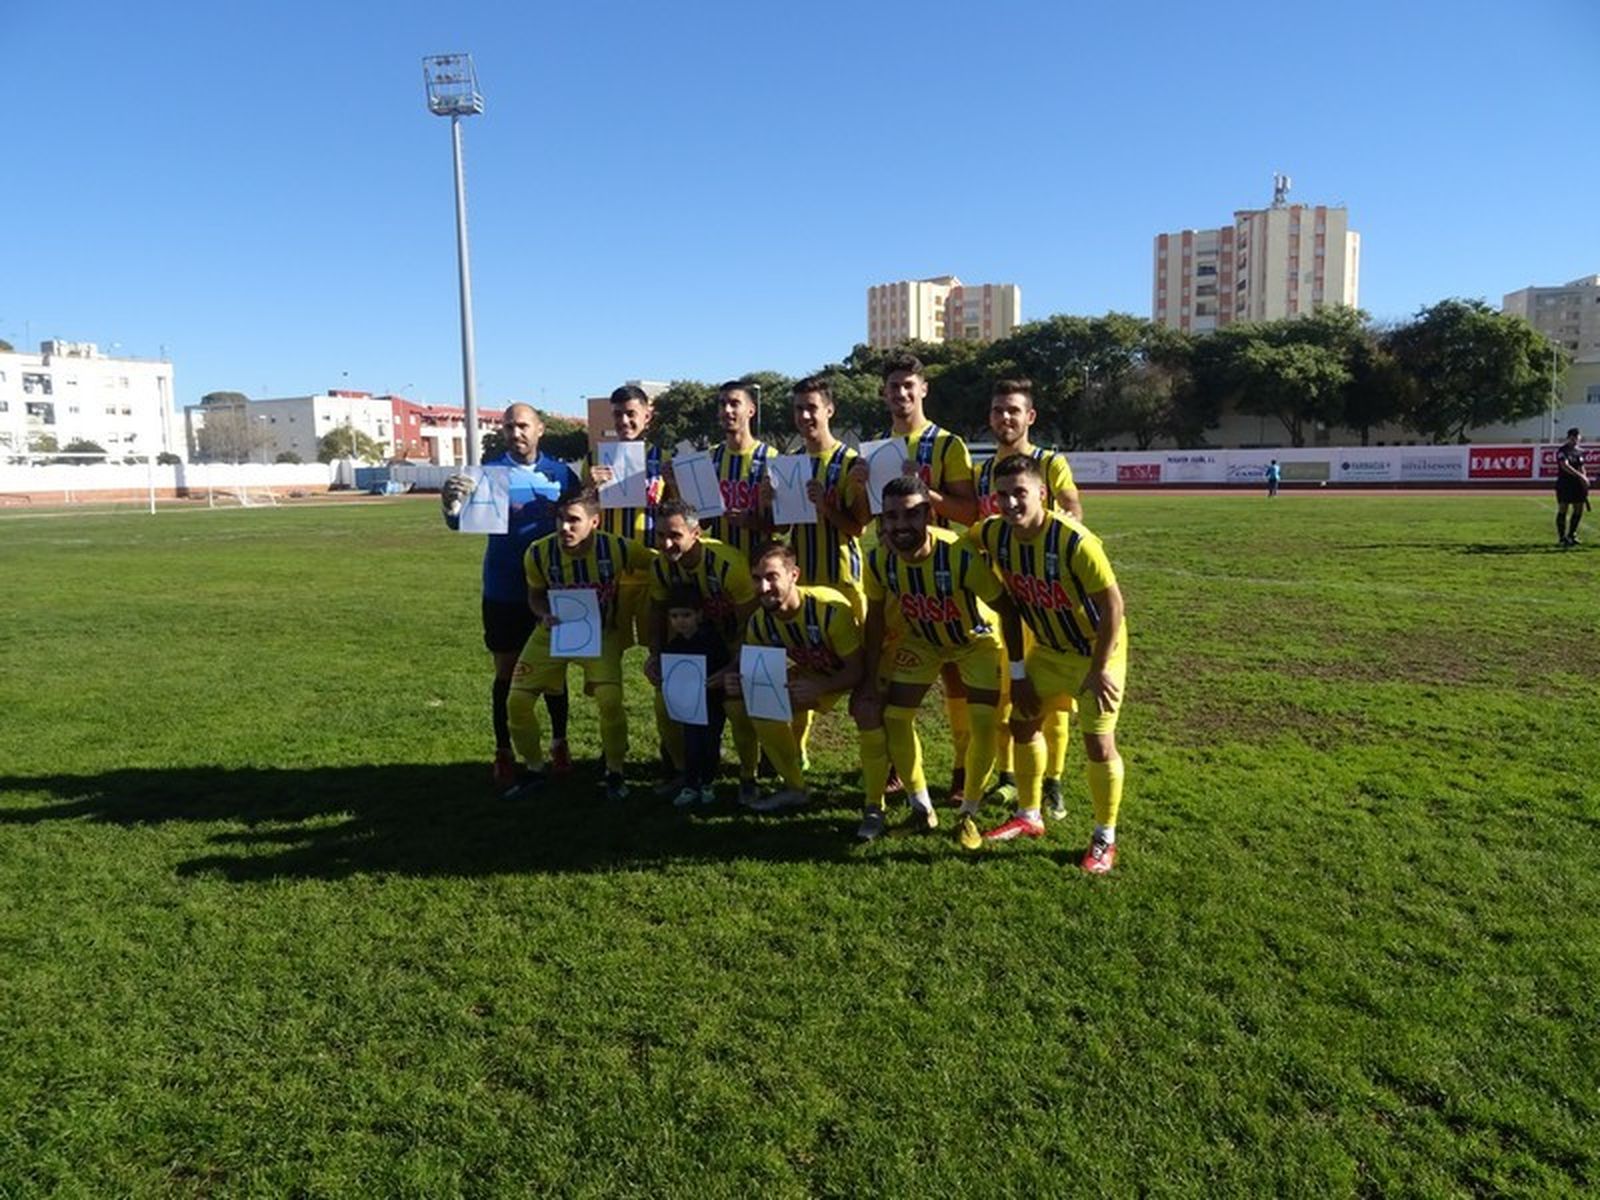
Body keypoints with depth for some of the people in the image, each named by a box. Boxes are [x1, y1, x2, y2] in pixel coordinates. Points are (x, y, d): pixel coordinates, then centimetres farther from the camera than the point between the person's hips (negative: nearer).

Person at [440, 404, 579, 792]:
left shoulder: (561, 474, 2)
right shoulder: (489, 472, -3)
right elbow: (463, 522, -12)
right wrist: (451, 505, -34)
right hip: (504, 592, -1)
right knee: (507, 672, 7)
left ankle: (559, 746, 24)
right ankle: (504, 754, 17)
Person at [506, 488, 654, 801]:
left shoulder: (618, 549, -24)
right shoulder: (539, 553, -19)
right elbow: (536, 594, -1)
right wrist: (545, 615, -22)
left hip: (602, 634, -2)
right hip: (553, 632, 3)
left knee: (610, 699, -23)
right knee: (517, 701, -6)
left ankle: (615, 773, 2)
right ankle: (535, 770, 20)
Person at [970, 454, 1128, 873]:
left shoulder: (1075, 542, -32)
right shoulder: (994, 535, -14)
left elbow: (1112, 604, -24)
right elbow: (1010, 602, -1)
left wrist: (1100, 668, -20)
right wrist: (1017, 670, -1)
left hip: (1096, 650, -6)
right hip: (1048, 649, 6)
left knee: (1098, 743, -5)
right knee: (1023, 723, 13)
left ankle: (1105, 839, 15)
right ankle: (1028, 816, 33)